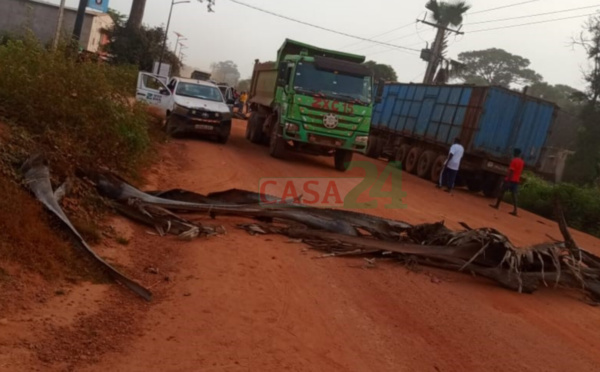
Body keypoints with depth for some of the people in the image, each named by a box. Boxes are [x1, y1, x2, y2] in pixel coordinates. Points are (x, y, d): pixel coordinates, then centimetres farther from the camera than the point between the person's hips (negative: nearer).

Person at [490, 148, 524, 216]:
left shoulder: (514, 160, -13)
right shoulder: (522, 162, 11)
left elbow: (511, 171, -19)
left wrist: (508, 179, -21)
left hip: (510, 179, -6)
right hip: (516, 180, 6)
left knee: (502, 192, 9)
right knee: (514, 195, 0)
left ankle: (497, 205, 20)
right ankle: (515, 210, -11)